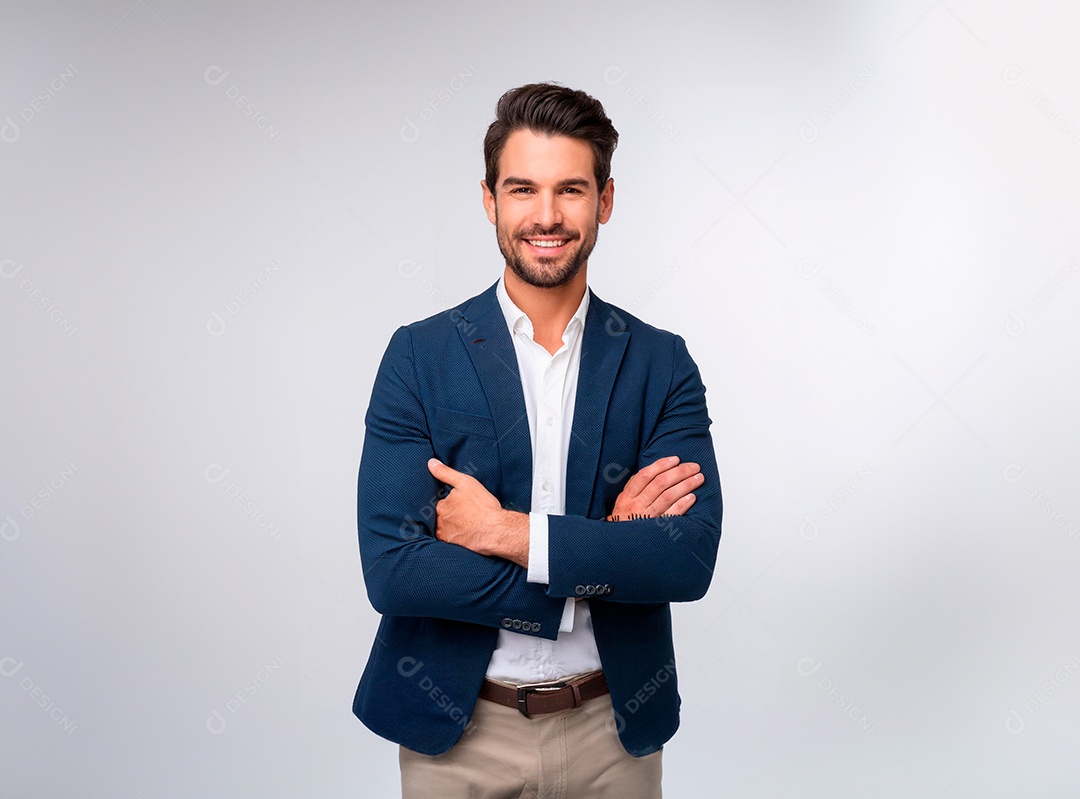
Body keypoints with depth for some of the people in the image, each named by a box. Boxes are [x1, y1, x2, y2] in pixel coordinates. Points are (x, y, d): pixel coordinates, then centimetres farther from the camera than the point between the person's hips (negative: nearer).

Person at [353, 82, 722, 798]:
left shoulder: (661, 363, -3)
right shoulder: (419, 357, -7)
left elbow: (691, 558, -15)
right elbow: (390, 570, -16)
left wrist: (504, 531, -21)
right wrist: (605, 553, -18)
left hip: (614, 731, 1)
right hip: (457, 734, -1)